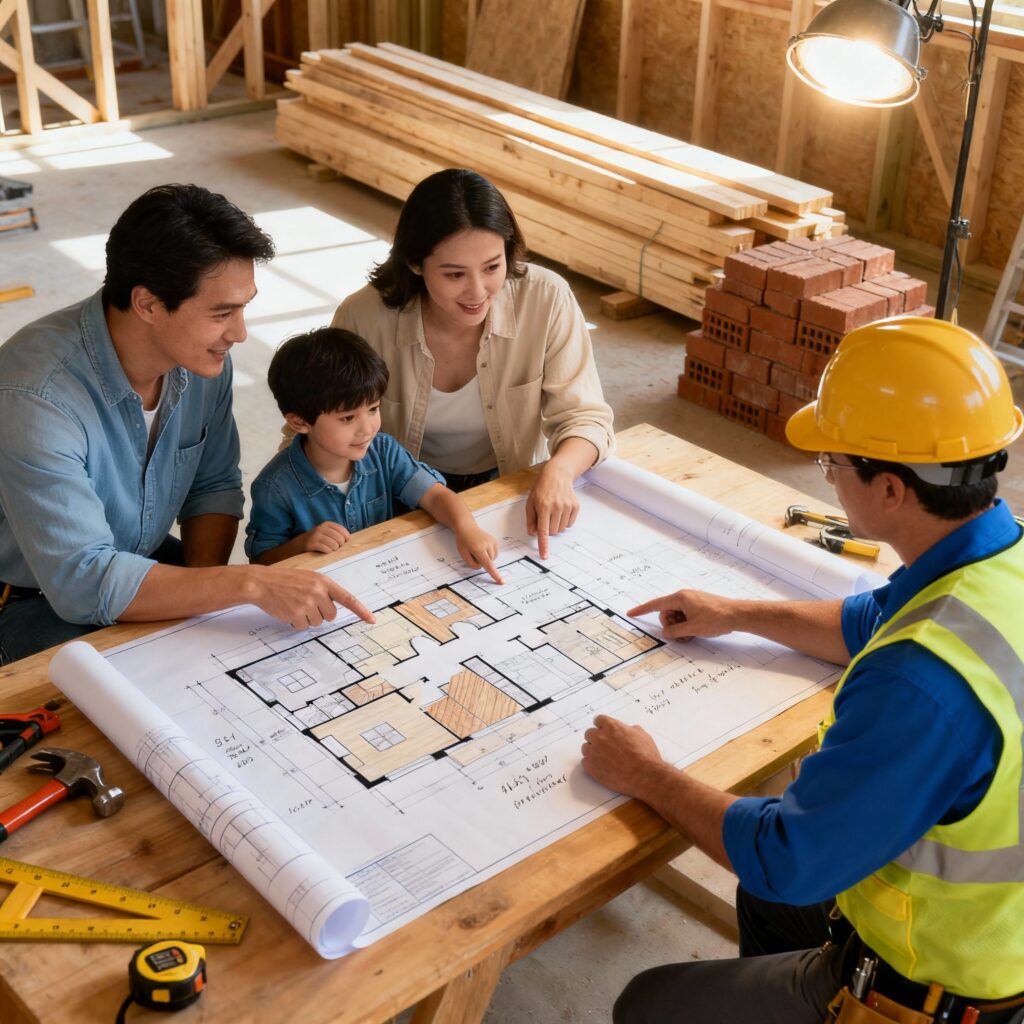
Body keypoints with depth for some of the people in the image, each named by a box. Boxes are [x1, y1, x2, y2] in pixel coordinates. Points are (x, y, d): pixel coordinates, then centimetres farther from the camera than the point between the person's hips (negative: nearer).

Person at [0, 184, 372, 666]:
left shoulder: (201, 356, -11)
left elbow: (215, 486, 3)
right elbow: (80, 582, -36)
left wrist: (202, 588, -16)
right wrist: (249, 584, -41)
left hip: (144, 559, 7)